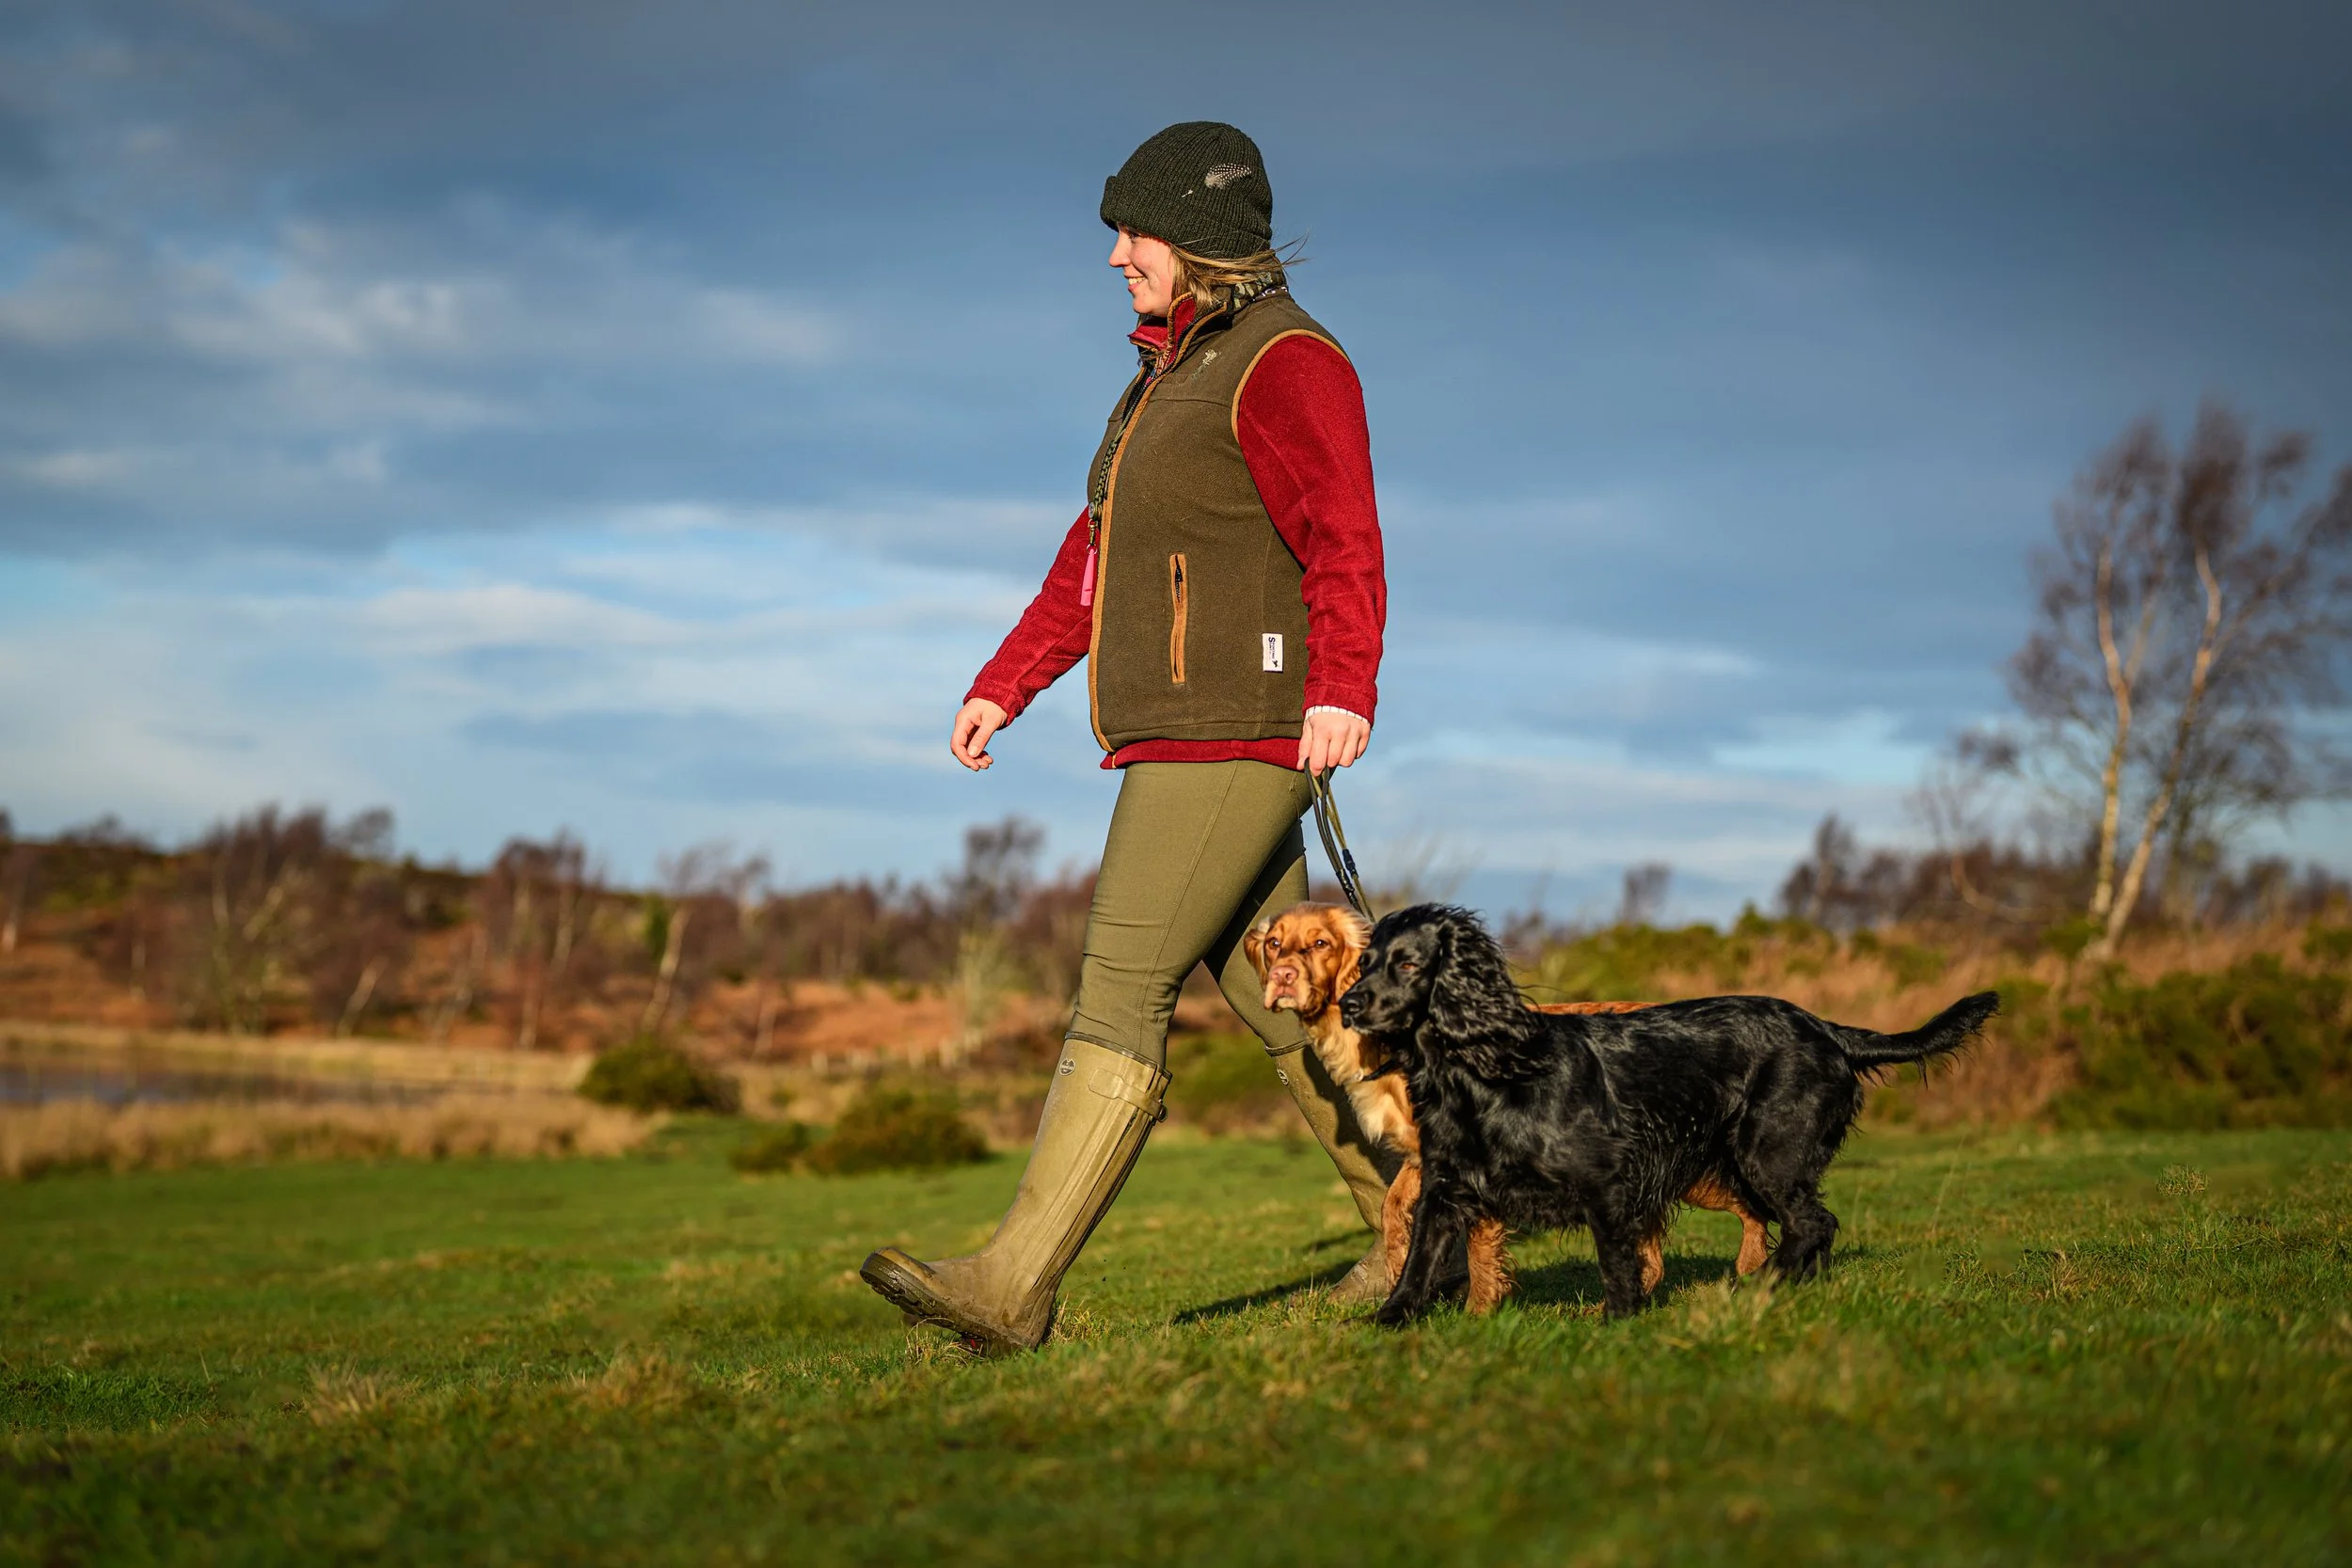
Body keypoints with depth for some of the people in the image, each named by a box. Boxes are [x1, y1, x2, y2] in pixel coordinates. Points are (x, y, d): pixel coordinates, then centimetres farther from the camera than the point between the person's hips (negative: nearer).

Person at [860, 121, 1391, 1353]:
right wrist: (1003, 688, 21)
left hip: (1236, 736, -10)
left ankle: (1013, 1288, -14)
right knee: (1272, 997, 12)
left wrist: (1341, 690, -37)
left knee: (1120, 996, -13)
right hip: (1175, 743, 10)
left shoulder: (1285, 365, -10)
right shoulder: (1171, 372, 21)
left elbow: (1345, 549, -23)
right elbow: (1094, 559, 25)